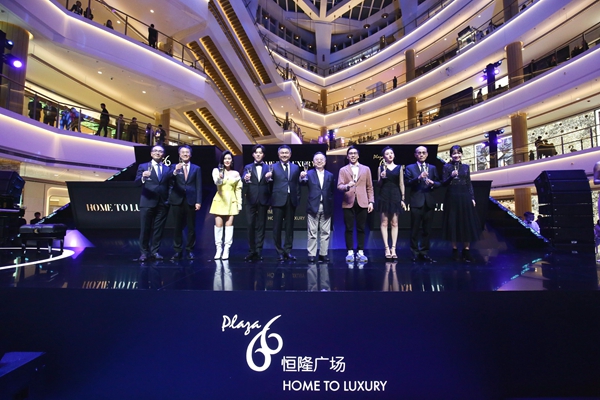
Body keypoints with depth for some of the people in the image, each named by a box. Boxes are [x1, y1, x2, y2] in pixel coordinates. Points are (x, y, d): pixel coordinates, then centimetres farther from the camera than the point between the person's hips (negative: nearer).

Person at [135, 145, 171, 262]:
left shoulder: (167, 169, 10)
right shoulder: (143, 166, 4)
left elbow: (169, 185, 5)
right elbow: (137, 182, -9)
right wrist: (143, 177, -31)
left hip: (163, 203, 2)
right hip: (147, 202, -2)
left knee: (158, 229, 7)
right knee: (145, 229, 3)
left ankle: (155, 251, 16)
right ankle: (144, 252, 15)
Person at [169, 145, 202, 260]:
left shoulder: (196, 168, 8)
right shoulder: (174, 167, 7)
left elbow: (199, 186, 4)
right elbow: (171, 183, -8)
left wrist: (198, 201, -5)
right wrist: (175, 172, -25)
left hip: (191, 200, 0)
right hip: (178, 200, 0)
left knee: (191, 227, 4)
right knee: (178, 227, 6)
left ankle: (190, 250, 14)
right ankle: (177, 251, 14)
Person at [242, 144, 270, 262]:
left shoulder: (268, 168, 9)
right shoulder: (248, 167, 10)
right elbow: (244, 182, -6)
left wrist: (269, 179, -19)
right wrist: (245, 179, -27)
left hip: (263, 200, 0)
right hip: (250, 200, 0)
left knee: (261, 226, 4)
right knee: (251, 225, 2)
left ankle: (258, 251, 11)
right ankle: (251, 251, 12)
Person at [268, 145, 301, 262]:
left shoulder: (295, 167, 12)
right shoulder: (273, 167, 6)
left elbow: (297, 184, 10)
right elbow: (270, 184, 3)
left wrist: (297, 198, 4)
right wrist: (268, 178, -16)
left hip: (291, 200, 2)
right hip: (278, 200, -2)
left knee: (289, 226, 7)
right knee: (277, 227, 2)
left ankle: (288, 250, 17)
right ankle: (279, 251, 13)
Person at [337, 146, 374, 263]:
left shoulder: (366, 169, 13)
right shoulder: (343, 170, 10)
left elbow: (369, 187, 11)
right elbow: (339, 186, -1)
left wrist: (371, 201, 2)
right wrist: (347, 186, -23)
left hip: (362, 203, 1)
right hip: (348, 203, 0)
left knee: (361, 229, 3)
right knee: (349, 229, 1)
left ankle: (360, 252, 10)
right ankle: (350, 252, 8)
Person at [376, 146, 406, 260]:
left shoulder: (399, 168, 8)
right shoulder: (381, 167, 6)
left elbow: (401, 184, 6)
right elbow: (378, 184, 8)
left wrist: (403, 199, 1)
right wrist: (381, 178, -13)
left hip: (395, 196, 1)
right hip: (384, 196, 0)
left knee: (394, 223, 2)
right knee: (384, 222, -1)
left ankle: (393, 248, 5)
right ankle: (387, 248, 3)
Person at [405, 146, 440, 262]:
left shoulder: (433, 168, 14)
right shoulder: (410, 168, 5)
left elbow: (438, 183, 8)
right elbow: (407, 183, -8)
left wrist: (433, 183, -14)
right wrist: (418, 178, -21)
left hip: (429, 202, 3)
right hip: (416, 202, -3)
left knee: (427, 229, 8)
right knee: (415, 229, 2)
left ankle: (424, 252, 17)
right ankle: (415, 252, 10)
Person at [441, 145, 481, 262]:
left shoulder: (465, 167, 10)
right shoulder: (447, 167, 0)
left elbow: (469, 184, 10)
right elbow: (444, 183, -4)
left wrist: (472, 198, 4)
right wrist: (451, 176, -21)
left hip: (465, 197, 3)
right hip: (452, 198, -3)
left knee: (467, 224, 3)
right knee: (453, 224, 1)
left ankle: (466, 250, 12)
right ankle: (455, 250, 11)